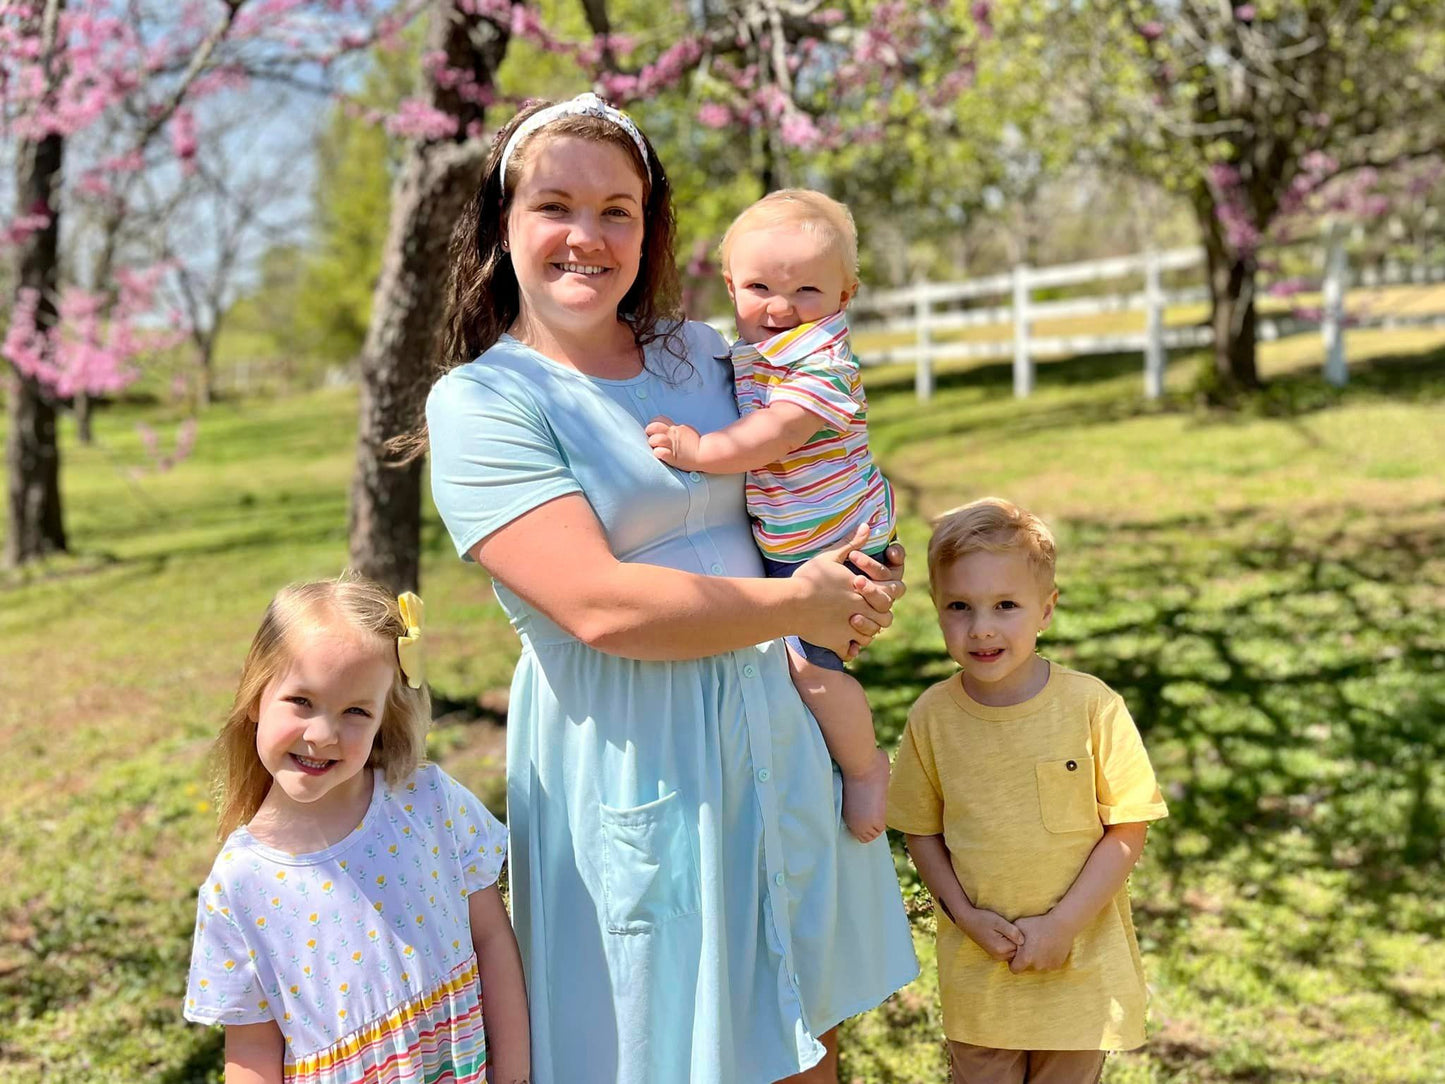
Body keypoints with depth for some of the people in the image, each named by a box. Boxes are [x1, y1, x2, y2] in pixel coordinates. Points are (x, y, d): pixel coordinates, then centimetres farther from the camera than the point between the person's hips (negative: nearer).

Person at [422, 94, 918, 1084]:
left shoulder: (704, 354, 9)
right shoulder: (481, 401, -10)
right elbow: (602, 605, -20)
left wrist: (869, 578, 3)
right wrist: (799, 606, -13)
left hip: (780, 726, 6)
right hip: (633, 766, -6)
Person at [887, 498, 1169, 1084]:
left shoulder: (1092, 707, -14)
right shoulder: (932, 717, -7)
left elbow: (1127, 831, -10)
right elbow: (921, 831, 3)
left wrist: (1062, 924, -15)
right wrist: (965, 914, -10)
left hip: (1082, 963, -1)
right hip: (976, 967, 1)